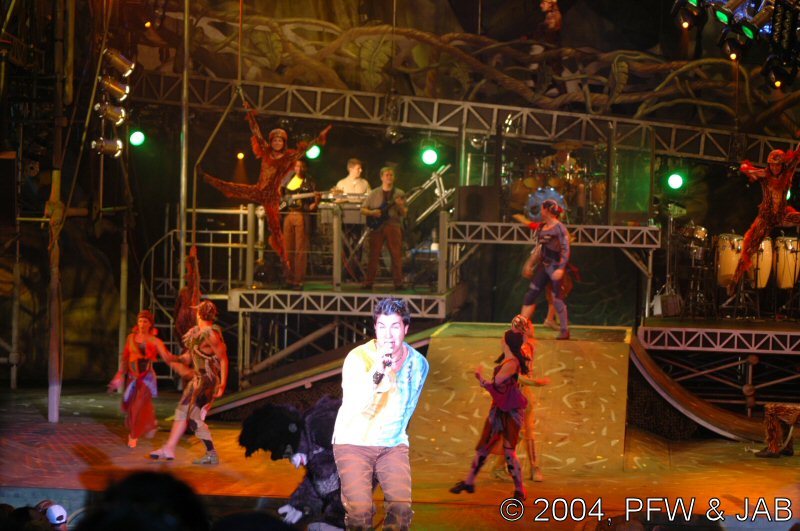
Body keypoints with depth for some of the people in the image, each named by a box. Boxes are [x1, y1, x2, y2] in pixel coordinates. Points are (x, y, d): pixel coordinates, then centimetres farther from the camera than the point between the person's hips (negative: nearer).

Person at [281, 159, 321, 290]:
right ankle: (289, 280, 9)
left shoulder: (309, 184, 5)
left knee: (300, 250, -6)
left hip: (301, 217, -4)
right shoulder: (288, 181, 15)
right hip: (288, 216, 4)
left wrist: (317, 201, -19)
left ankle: (299, 281, -6)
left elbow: (311, 207, 0)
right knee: (288, 249, 4)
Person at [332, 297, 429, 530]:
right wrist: (378, 372, -39)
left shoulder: (418, 363, 0)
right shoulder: (358, 358, -15)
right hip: (353, 441, -3)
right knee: (360, 510, -24)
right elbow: (353, 408, -29)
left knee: (402, 507, -21)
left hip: (393, 444, 3)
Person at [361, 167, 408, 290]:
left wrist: (400, 206, -18)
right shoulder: (374, 193, 10)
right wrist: (372, 213, -10)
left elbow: (404, 214, 2)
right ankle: (368, 283, 1)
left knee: (397, 256, -4)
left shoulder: (399, 194, 9)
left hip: (393, 226, 0)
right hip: (377, 226, 0)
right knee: (373, 256, -2)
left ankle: (398, 283, 1)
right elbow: (363, 210, 10)